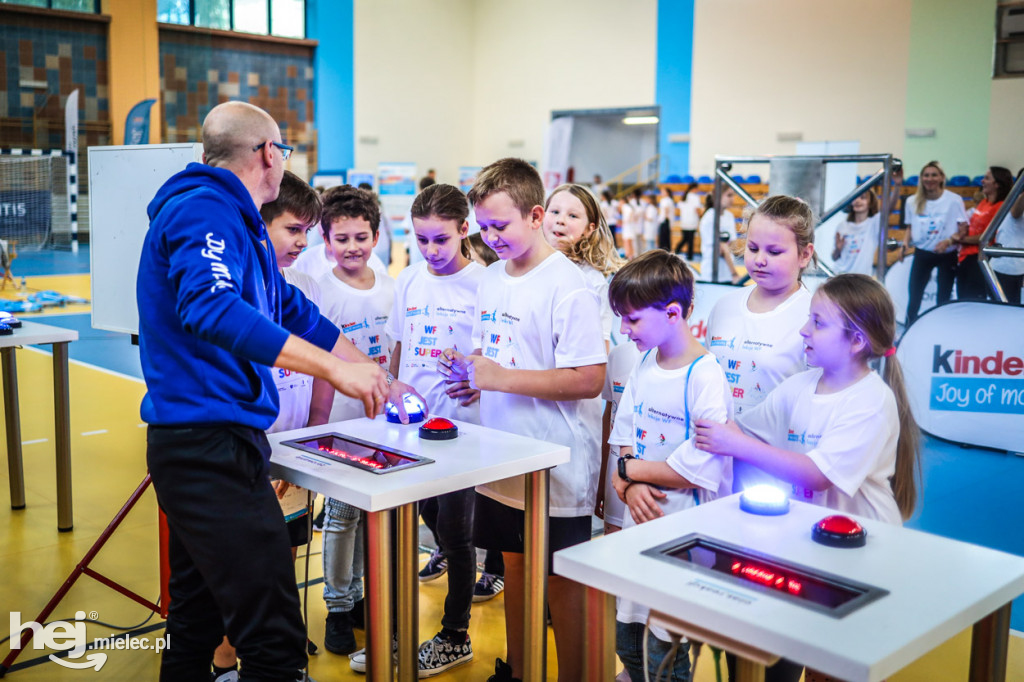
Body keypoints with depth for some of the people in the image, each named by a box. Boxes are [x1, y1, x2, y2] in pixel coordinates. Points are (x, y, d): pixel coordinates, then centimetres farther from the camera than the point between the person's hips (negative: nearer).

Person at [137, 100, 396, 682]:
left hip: (198, 444, 11)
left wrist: (377, 378, 25)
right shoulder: (205, 210, -12)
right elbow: (209, 310, -30)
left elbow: (295, 311, 25)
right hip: (212, 443, -11)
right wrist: (336, 368, -29)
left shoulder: (238, 220, 20)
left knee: (199, 617, 20)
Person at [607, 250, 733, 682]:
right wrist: (631, 488, -12)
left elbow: (700, 468, -22)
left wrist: (628, 471, -11)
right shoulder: (645, 362, 5)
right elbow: (625, 436, 8)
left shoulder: (705, 377, -19)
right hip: (640, 518, 7)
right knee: (627, 642, 18)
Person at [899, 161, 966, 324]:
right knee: (914, 297, -1)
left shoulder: (954, 200, -9)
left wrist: (948, 241, -27)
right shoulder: (913, 201, 2)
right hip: (922, 254, 2)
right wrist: (905, 243, -5)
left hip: (947, 255, -2)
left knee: (943, 299, 5)